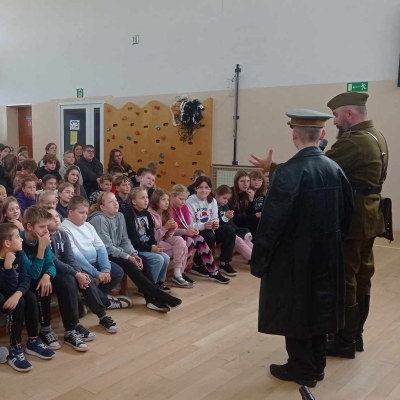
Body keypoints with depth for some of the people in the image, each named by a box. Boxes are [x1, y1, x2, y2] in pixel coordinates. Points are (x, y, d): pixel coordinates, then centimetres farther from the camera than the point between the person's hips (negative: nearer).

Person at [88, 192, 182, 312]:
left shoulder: (119, 216, 6)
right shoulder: (99, 220, -18)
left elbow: (125, 240, 5)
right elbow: (107, 247, -21)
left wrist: (134, 254, -12)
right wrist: (128, 256, -22)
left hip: (116, 253, 8)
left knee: (143, 260, -13)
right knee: (129, 265, -27)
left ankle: (152, 299, -19)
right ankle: (160, 296, -24)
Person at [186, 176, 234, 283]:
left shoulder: (212, 201, 5)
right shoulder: (190, 202, -15)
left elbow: (215, 218, 6)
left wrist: (215, 223, -18)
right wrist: (203, 226, -33)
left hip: (209, 229, 7)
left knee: (230, 232, -11)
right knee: (210, 236, -36)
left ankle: (224, 263, 3)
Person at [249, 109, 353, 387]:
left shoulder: (288, 173, -22)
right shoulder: (335, 169, -2)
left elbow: (271, 222, -21)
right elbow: (347, 215, 7)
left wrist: (259, 259, -10)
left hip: (294, 258, -6)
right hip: (326, 254, 7)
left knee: (295, 311, 10)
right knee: (318, 306, 19)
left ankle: (302, 370, 25)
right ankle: (317, 365, 34)